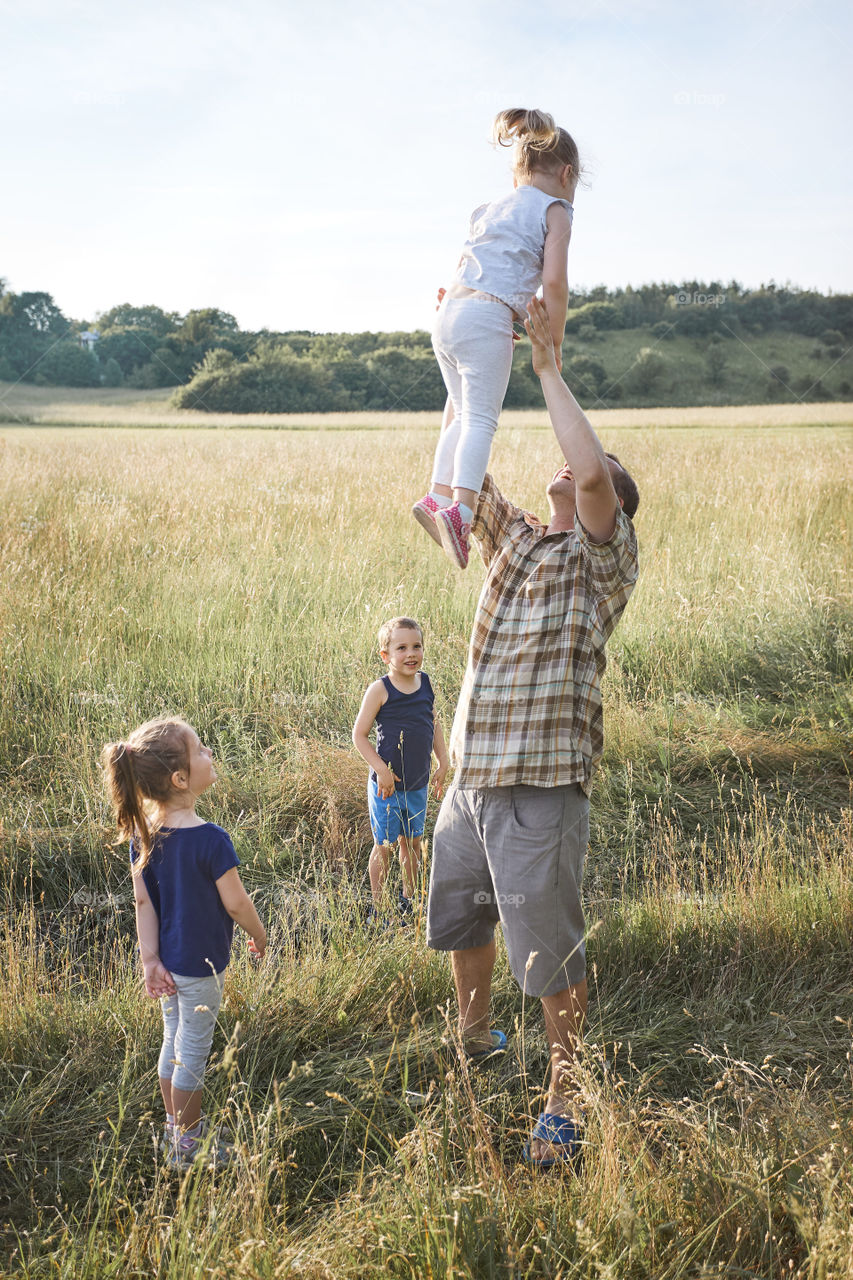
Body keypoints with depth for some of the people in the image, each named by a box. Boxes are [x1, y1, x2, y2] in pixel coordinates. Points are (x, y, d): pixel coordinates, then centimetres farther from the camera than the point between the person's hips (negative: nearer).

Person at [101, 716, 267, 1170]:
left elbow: (143, 901, -5)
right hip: (201, 964, -6)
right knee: (193, 1051, 10)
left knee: (174, 1042, 22)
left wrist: (150, 959, -1)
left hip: (167, 960, 6)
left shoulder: (143, 831, -7)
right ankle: (190, 1143, 26)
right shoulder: (210, 840, -27)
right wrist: (260, 937, 1)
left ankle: (175, 1130, 38)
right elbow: (236, 903, -17)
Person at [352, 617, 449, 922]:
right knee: (384, 846, 5)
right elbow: (359, 734, -11)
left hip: (419, 784, 5)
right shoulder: (380, 690, -15)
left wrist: (442, 761, 10)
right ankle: (377, 908, 19)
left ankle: (408, 900, 34)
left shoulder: (426, 683, 2)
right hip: (387, 784, -5)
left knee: (412, 842, 17)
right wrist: (381, 770, -18)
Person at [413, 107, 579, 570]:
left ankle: (438, 494, 7)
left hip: (449, 313, 7)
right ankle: (461, 506, -29)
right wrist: (554, 344, 1)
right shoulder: (554, 211, 6)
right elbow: (554, 282, -6)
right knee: (481, 416, -13)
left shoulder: (493, 209, 27)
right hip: (486, 319, -7)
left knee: (462, 412, 17)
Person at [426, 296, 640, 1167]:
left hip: (538, 790, -7)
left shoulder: (603, 558, -5)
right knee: (458, 916, 23)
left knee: (548, 950, 0)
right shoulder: (515, 542, 14)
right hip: (469, 778, 8)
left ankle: (565, 1099, 17)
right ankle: (475, 1041, 47)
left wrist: (548, 369, -14)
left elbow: (591, 469, -24)